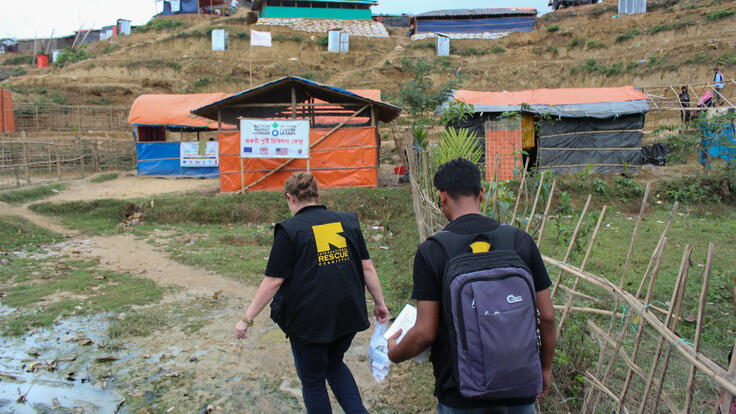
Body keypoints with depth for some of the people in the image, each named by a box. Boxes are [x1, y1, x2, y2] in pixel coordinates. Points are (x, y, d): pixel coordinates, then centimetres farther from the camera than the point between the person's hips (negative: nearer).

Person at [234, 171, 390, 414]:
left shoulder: (289, 230, -9)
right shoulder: (347, 221, 3)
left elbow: (273, 282, -11)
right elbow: (367, 268, 3)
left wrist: (247, 319, -2)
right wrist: (380, 304, 13)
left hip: (309, 320, -5)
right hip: (348, 316, 5)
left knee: (313, 380, 15)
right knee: (334, 363, 28)